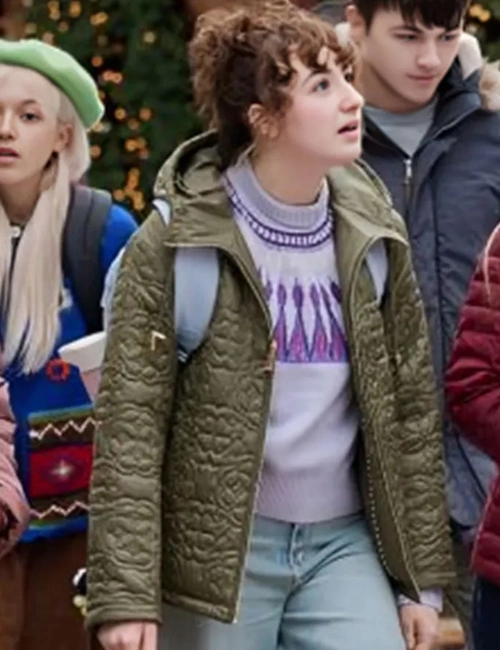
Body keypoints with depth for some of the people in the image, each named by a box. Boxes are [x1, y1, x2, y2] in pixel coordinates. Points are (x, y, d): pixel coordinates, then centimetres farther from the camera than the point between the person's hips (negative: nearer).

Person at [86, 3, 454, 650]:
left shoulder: (372, 241, 5)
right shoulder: (174, 244, -8)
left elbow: (410, 408, 10)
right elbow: (129, 425, -9)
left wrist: (421, 579, 9)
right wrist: (125, 594, -15)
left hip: (345, 543, 3)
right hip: (216, 549, -3)